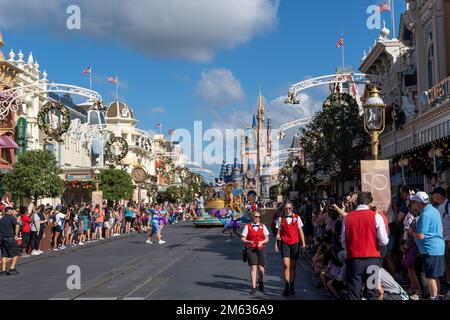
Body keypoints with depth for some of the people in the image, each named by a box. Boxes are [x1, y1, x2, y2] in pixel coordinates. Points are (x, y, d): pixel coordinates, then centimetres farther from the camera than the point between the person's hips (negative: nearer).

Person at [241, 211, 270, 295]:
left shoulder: (263, 226, 11)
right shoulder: (247, 226, 5)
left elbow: (267, 239, 10)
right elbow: (243, 238, 1)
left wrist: (262, 242, -11)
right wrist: (248, 242, -18)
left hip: (261, 249, 2)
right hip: (250, 249, -2)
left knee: (261, 269, -1)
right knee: (253, 267, -11)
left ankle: (261, 281, 32)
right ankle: (253, 288, -6)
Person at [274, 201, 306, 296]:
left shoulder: (297, 218, 6)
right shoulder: (281, 219, 6)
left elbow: (300, 231, 7)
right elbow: (278, 233, 8)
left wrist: (303, 243, 1)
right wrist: (276, 244, 3)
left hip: (295, 243, 1)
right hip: (284, 243, -1)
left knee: (293, 266, 7)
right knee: (286, 264, -11)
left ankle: (292, 287, 17)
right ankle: (287, 287, -6)